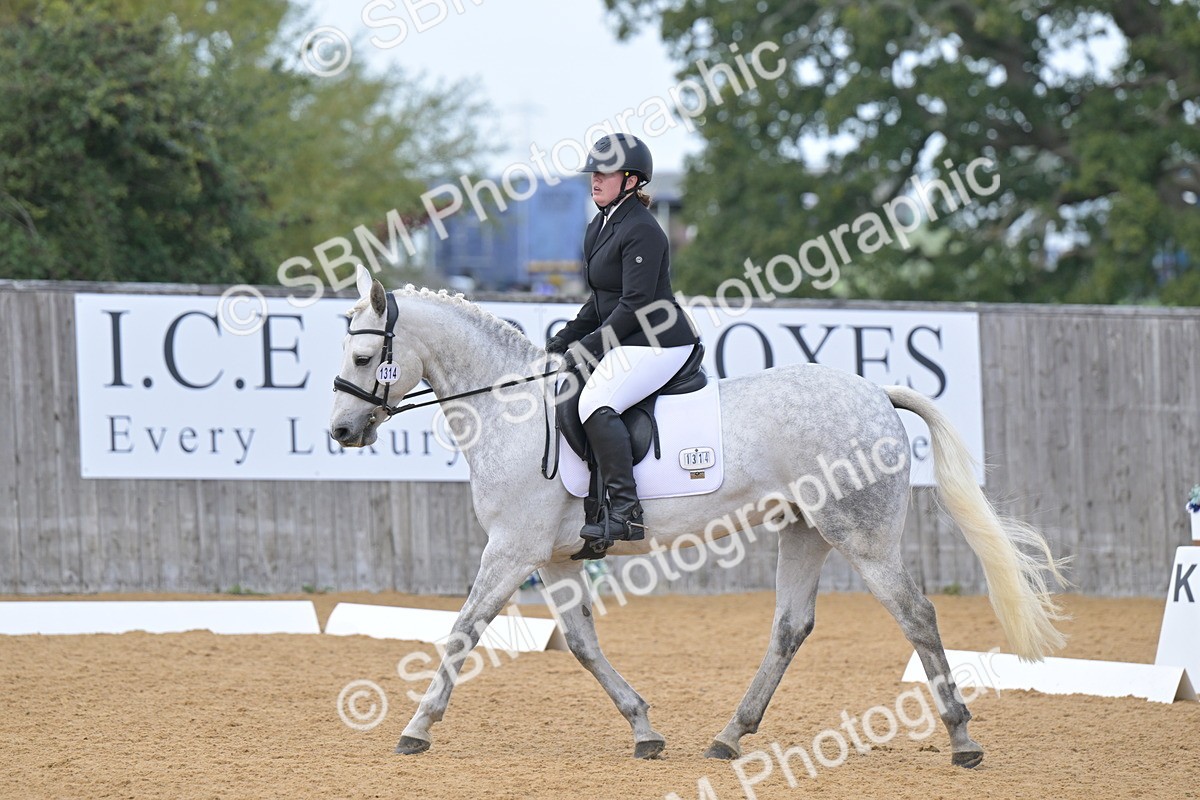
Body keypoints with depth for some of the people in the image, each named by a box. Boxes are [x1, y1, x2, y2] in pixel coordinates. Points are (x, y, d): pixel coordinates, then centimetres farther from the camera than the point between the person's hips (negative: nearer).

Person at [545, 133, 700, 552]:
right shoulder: (599, 228, 15)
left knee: (596, 403, -29)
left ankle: (625, 509, -32)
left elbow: (635, 305, -20)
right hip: (628, 344, 11)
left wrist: (587, 347, -19)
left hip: (657, 343, -11)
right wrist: (564, 340, 12)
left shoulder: (641, 231, -16)